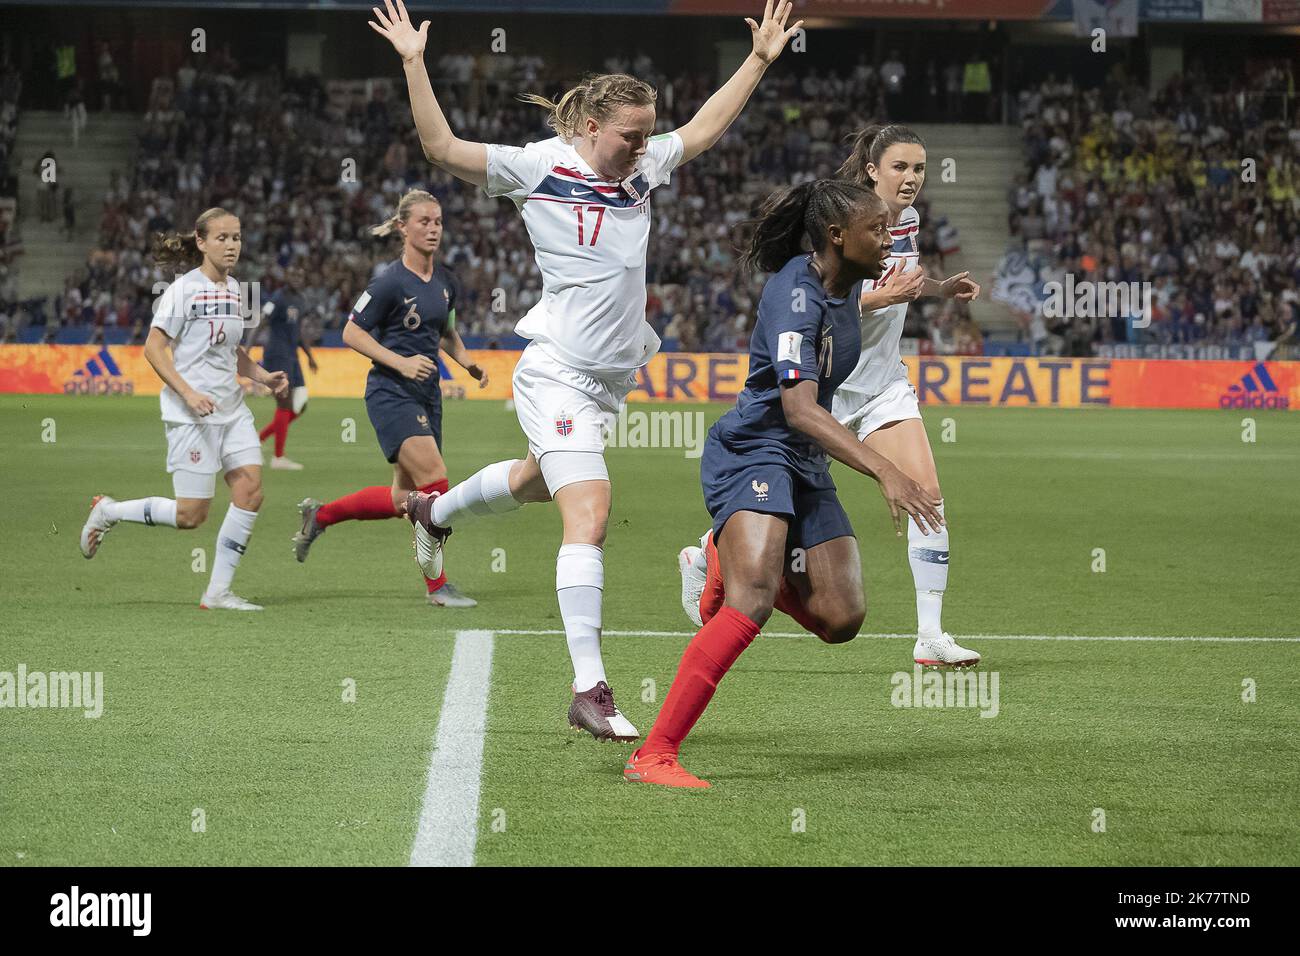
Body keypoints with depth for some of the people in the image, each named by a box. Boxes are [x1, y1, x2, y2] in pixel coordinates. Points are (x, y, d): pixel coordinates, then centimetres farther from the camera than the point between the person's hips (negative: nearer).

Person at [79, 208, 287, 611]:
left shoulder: (233, 289, 12)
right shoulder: (184, 289, -11)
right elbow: (154, 348, -12)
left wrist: (263, 377, 8)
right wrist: (188, 393, -22)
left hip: (231, 408, 7)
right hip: (191, 414, -7)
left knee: (250, 490, -7)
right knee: (191, 514, -6)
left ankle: (218, 592, 1)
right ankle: (107, 511, 18)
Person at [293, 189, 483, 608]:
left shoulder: (446, 281, 8)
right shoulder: (390, 281, -13)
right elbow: (351, 333, -9)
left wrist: (466, 360, 7)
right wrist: (401, 362, -18)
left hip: (427, 394, 8)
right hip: (391, 395, -8)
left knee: (404, 500, 8)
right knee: (435, 480, -17)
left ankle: (319, 515, 28)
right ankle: (437, 585, -7)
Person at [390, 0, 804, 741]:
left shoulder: (642, 168, 8)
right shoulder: (538, 166, -10)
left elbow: (705, 129, 21)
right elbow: (442, 148, -13)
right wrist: (414, 63, -20)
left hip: (610, 380, 8)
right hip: (559, 374, -8)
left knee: (537, 483, 29)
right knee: (590, 513, -19)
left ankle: (434, 512, 60)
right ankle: (590, 690, -21)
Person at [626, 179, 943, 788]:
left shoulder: (846, 284, 6)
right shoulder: (794, 296, -21)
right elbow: (798, 408, -34)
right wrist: (884, 471, -42)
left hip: (806, 465, 9)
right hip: (751, 451, -9)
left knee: (841, 620, -2)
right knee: (753, 603, -28)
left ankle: (736, 564, 26)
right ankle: (653, 755, -28)